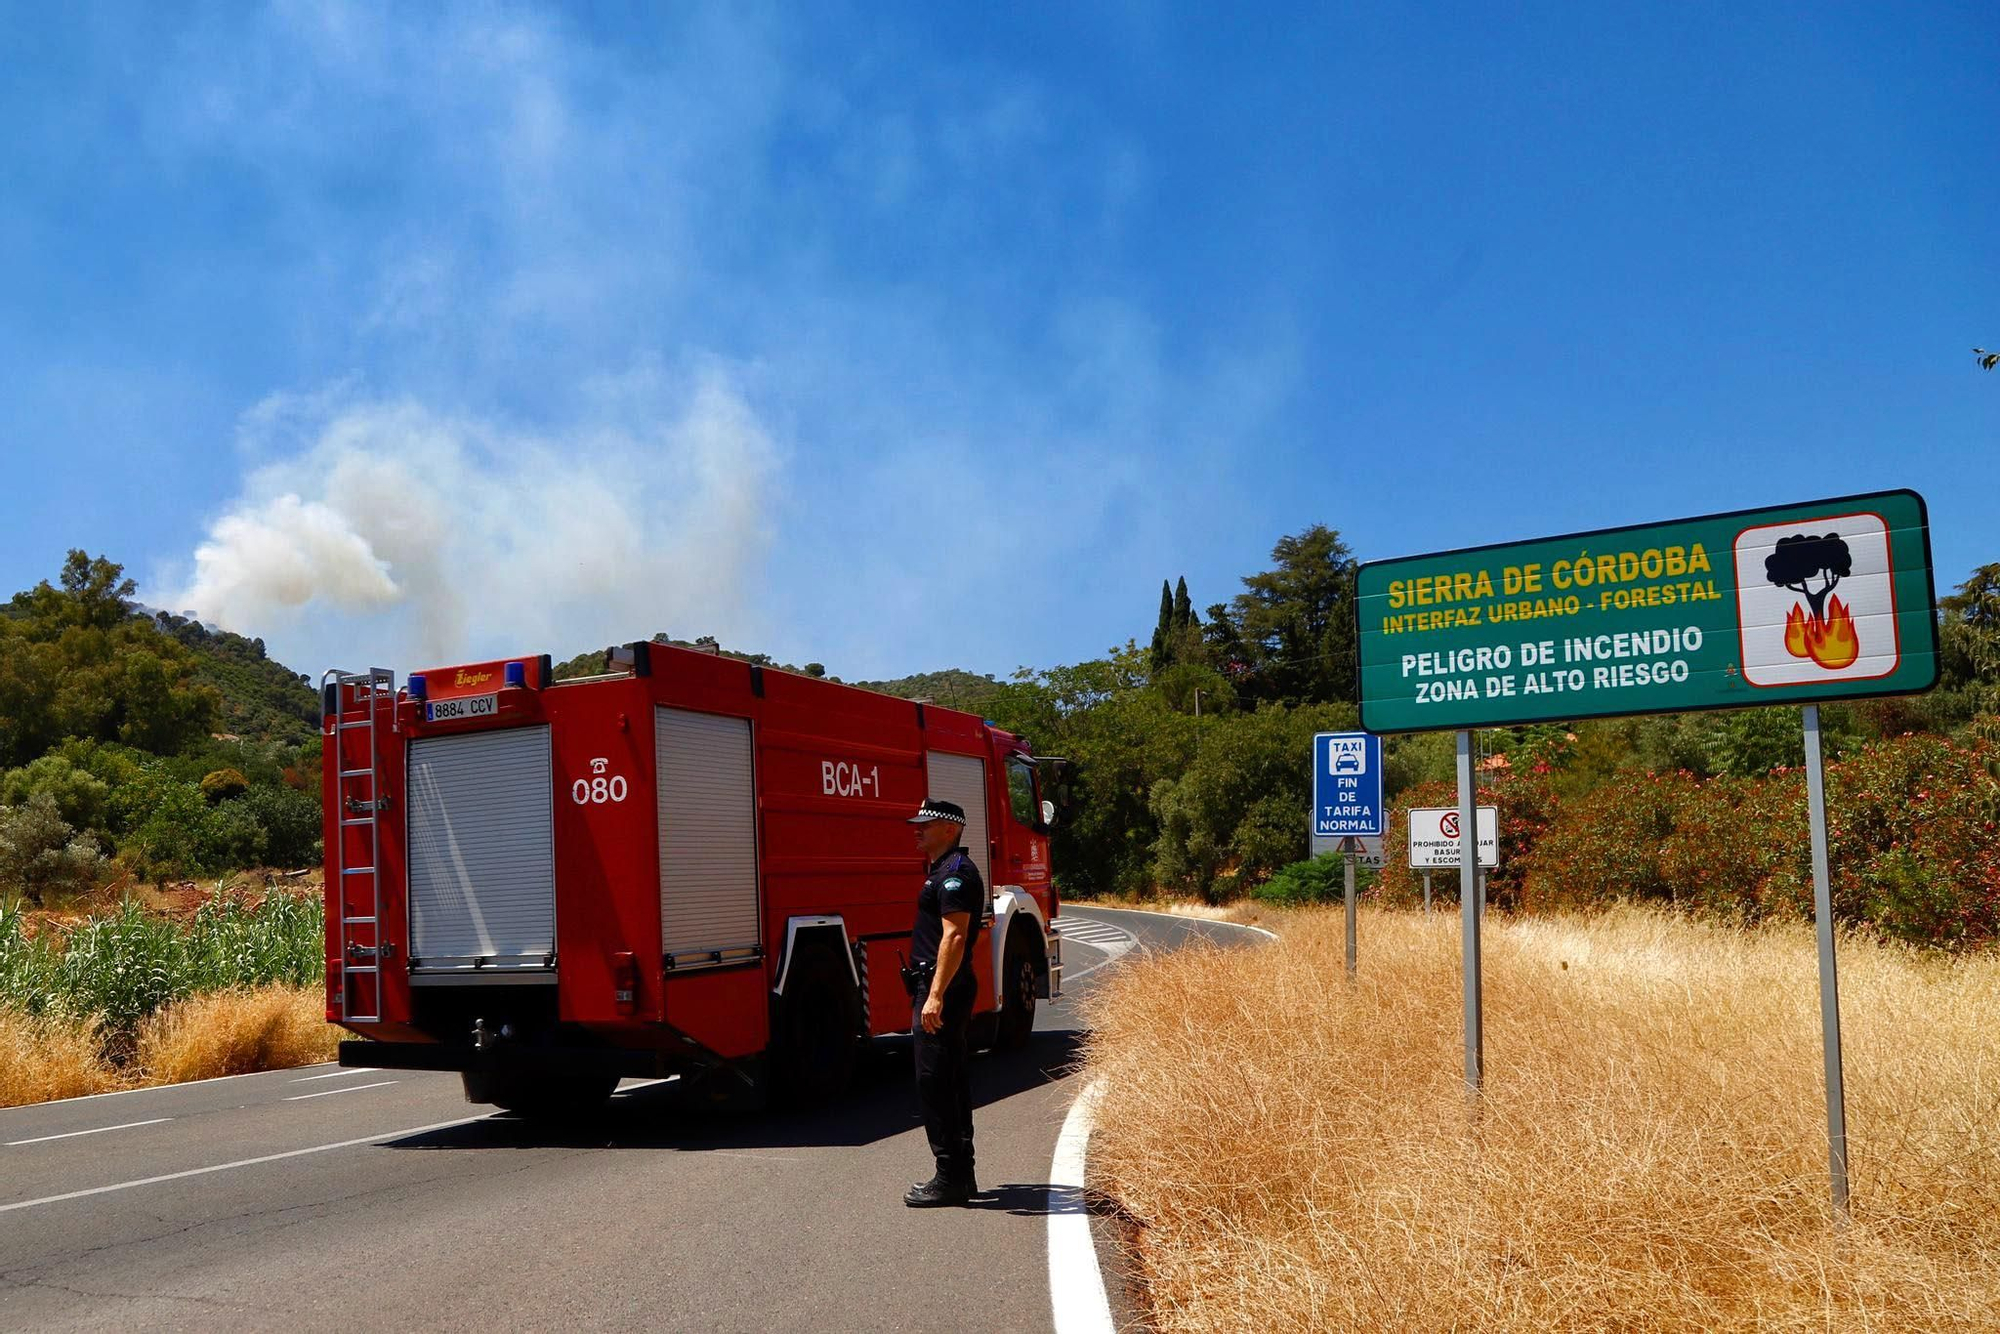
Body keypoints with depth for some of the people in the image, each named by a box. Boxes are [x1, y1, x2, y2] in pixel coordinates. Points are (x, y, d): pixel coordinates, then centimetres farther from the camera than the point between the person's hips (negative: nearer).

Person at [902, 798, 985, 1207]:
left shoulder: (956, 872, -14)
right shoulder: (943, 870, 18)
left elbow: (955, 936, -23)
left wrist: (935, 996, -26)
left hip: (942, 989, -11)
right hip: (941, 989, 11)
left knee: (934, 1082, -8)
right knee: (951, 1081, 14)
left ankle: (950, 1179, -3)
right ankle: (960, 1174, 21)